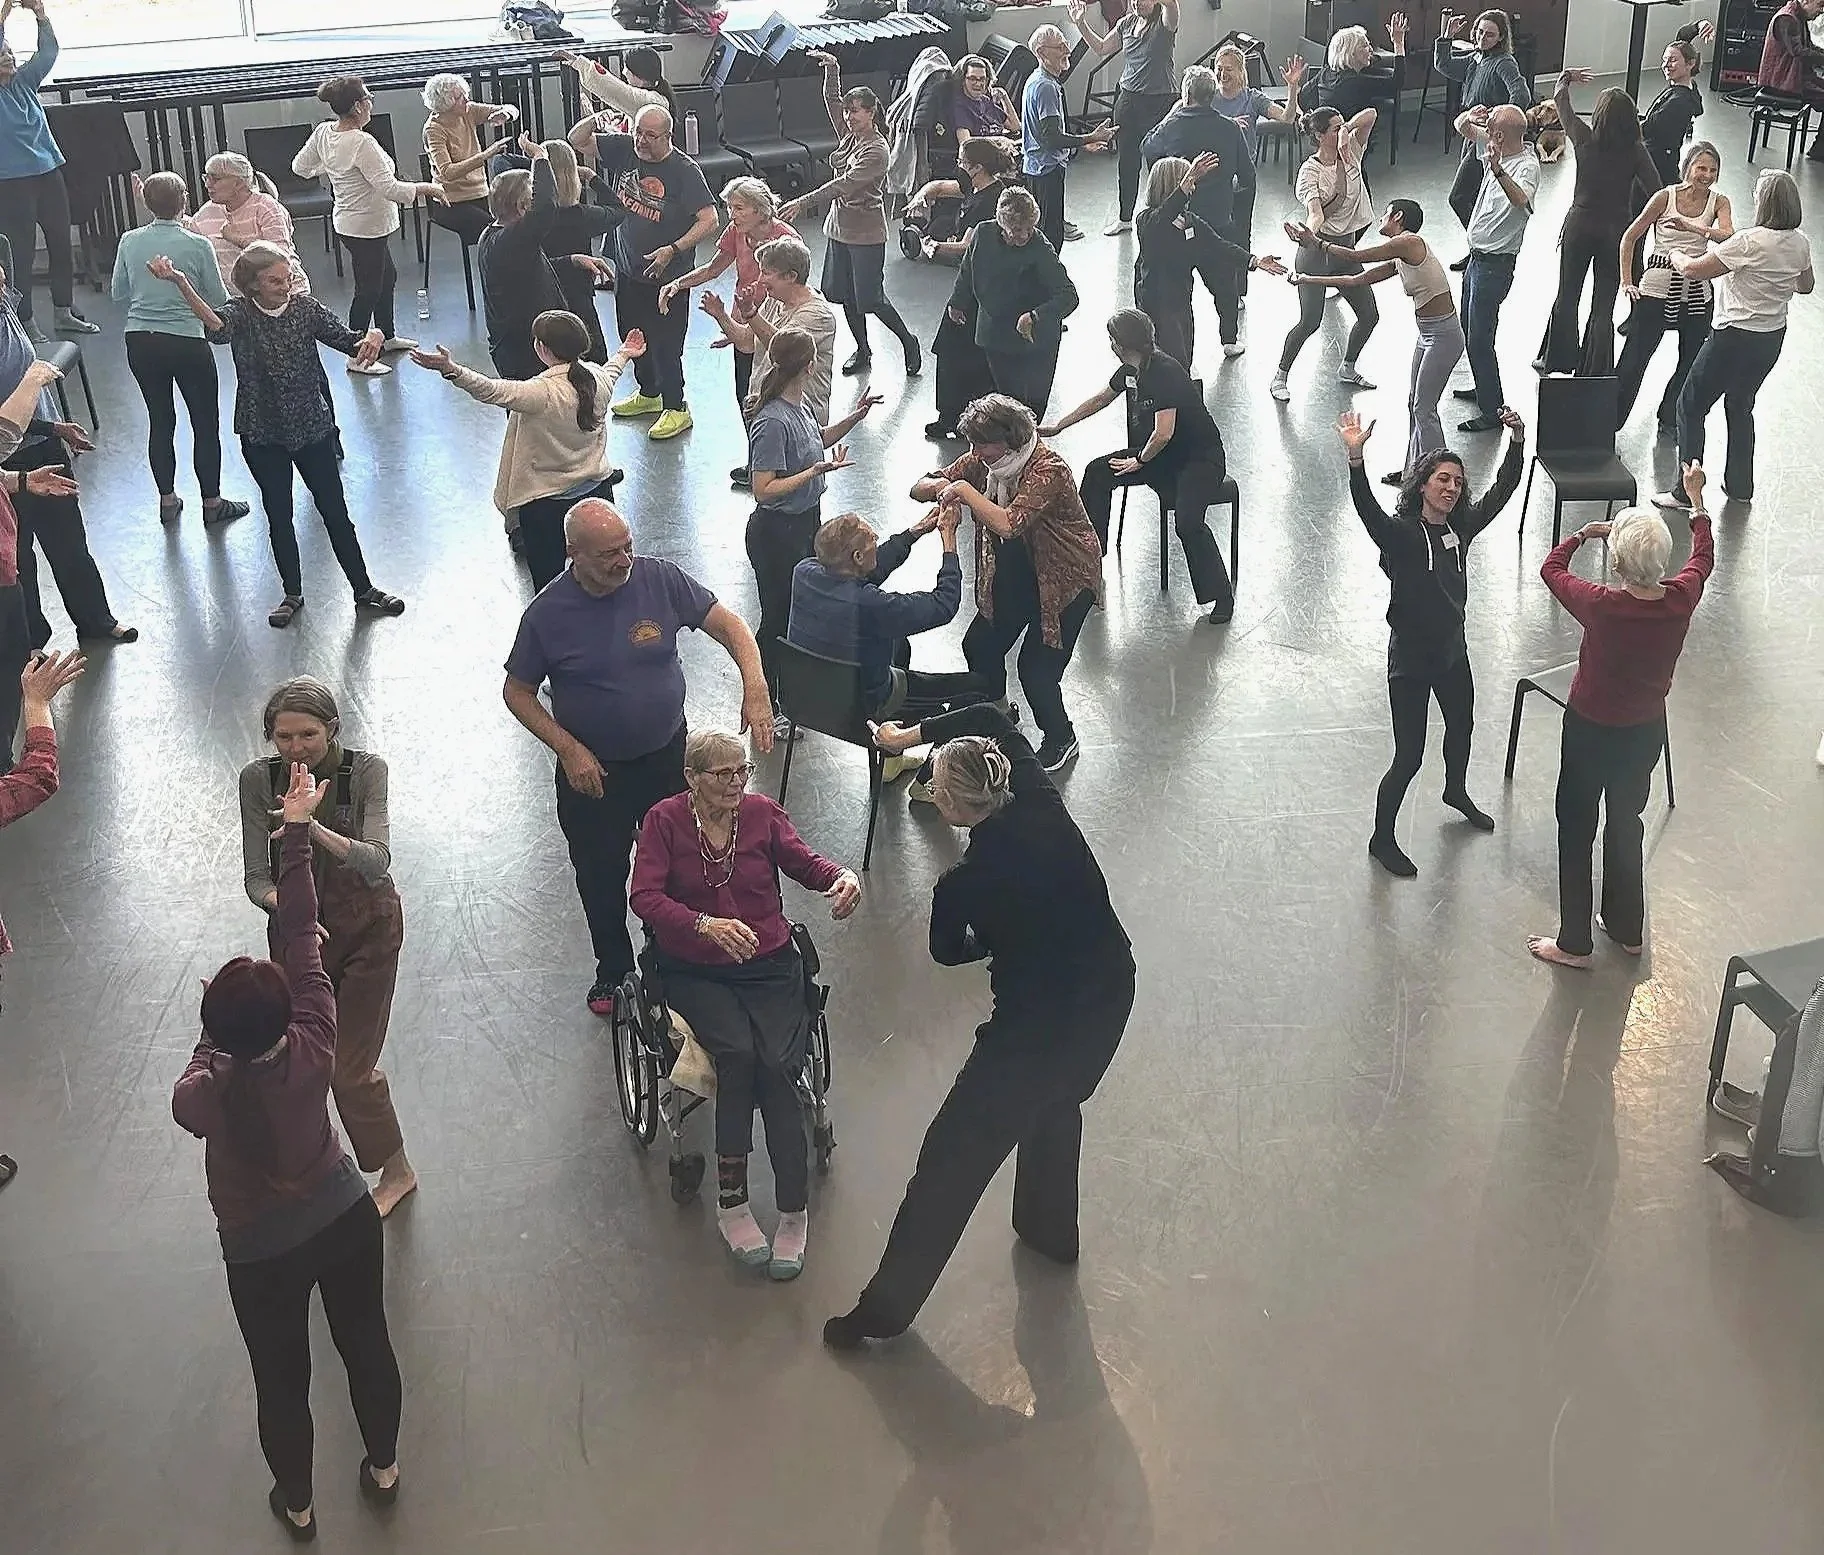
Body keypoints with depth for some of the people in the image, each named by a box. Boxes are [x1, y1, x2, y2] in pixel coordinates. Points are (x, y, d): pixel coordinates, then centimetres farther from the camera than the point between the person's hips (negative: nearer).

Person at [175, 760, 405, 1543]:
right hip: (347, 1220, 2)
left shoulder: (199, 1097, -30)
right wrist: (298, 832, -17)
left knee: (282, 1380, 20)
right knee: (367, 1345, 24)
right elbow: (304, 939, -23)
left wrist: (222, 1024, 4)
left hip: (260, 1254, -1)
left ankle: (297, 1507, 44)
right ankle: (384, 1469, 46)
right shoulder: (313, 1052, -28)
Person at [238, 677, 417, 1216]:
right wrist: (282, 904, -35)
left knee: (349, 1067, -2)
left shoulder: (365, 770, -21)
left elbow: (377, 862, -32)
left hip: (365, 924, -3)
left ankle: (395, 1170, 22)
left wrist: (314, 828, -48)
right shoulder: (259, 778, -14)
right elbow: (256, 878, -13)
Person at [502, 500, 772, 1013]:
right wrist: (569, 750, -16)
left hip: (668, 754, 1)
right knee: (601, 876, 14)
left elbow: (729, 625, -10)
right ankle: (613, 970, 39)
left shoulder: (659, 579, -14)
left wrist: (755, 688, -27)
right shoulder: (547, 614, -17)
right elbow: (518, 692, -5)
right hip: (592, 769, -1)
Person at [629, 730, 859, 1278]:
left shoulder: (763, 812, 5)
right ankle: (733, 1201, -17)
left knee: (776, 1065, -23)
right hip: (694, 972, -1)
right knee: (738, 1052, -29)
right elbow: (644, 896, -12)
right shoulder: (664, 820, -2)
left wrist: (843, 877, -19)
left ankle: (793, 1212, -15)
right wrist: (705, 924, -30)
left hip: (769, 964, 2)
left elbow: (804, 862, 6)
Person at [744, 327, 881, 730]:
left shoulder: (798, 407, 0)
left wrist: (854, 418, 10)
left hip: (806, 522, 9)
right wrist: (817, 471, -29)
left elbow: (818, 440, 23)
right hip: (777, 533, -9)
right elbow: (764, 489, -28)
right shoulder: (772, 422, -28)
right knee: (778, 618, 4)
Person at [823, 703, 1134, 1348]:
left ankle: (886, 1307, 19)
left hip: (1036, 1025, -7)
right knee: (1057, 1100, 36)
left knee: (952, 1160, 7)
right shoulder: (1042, 805, -10)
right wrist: (912, 733, 17)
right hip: (1111, 993, 7)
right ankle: (1050, 1230, 57)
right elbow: (992, 720, 9)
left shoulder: (961, 886, -22)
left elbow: (948, 952, 3)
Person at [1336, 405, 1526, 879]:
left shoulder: (1461, 527, -4)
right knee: (1409, 757, -1)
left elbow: (1502, 490, -8)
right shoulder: (1399, 534, -22)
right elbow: (1367, 509, -40)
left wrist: (1517, 441, -22)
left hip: (1452, 649, 7)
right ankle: (1382, 839, 19)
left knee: (1461, 727, 30)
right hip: (1410, 658, -7)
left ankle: (1456, 792, 60)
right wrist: (1356, 457, -56)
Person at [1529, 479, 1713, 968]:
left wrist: (1582, 534, 6)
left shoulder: (1601, 607, -29)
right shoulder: (1681, 600, -17)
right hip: (1646, 732, 5)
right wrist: (1697, 499, 18)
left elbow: (1551, 569, -10)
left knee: (1577, 832, 12)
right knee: (1626, 826, 23)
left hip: (1591, 732, -5)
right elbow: (1703, 558, 7)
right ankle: (1627, 930, 38)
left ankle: (1574, 943, 22)